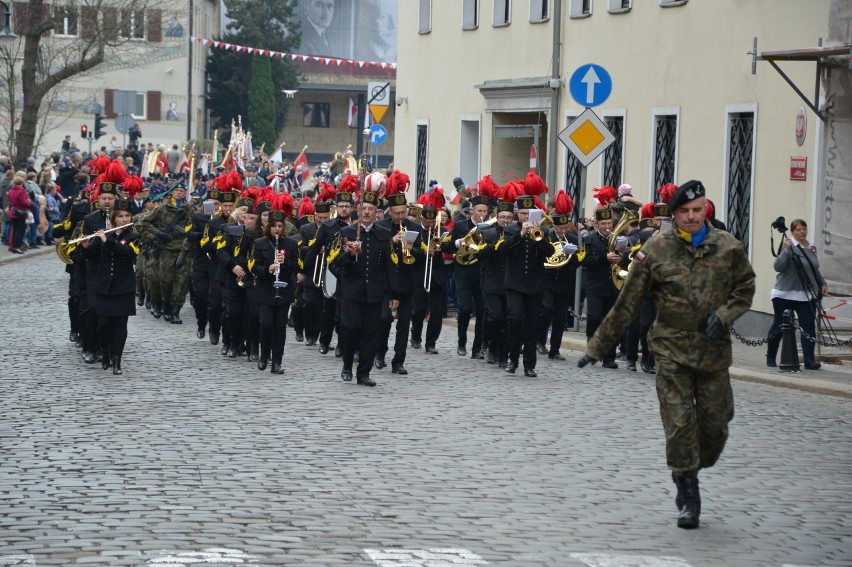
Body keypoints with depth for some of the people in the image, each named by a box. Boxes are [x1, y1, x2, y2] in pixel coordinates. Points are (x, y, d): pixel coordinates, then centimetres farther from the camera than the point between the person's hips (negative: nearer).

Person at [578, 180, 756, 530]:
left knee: (715, 423, 3)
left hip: (713, 350, 2)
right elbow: (627, 303, 0)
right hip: (671, 351, -2)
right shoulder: (656, 249, -4)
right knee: (679, 423, -6)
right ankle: (688, 497, 5)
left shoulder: (728, 247, 1)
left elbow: (745, 288, 12)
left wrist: (723, 317, -9)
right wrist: (598, 347, 0)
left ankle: (695, 468, 30)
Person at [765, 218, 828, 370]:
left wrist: (823, 284, 14)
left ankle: (809, 360, -9)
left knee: (808, 326, -6)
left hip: (807, 295, 5)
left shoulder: (812, 248, 12)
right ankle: (770, 358, 19)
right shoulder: (790, 246, -7)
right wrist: (786, 250, -26)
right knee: (779, 326, 5)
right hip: (785, 294, -5)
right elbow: (778, 267, -18)